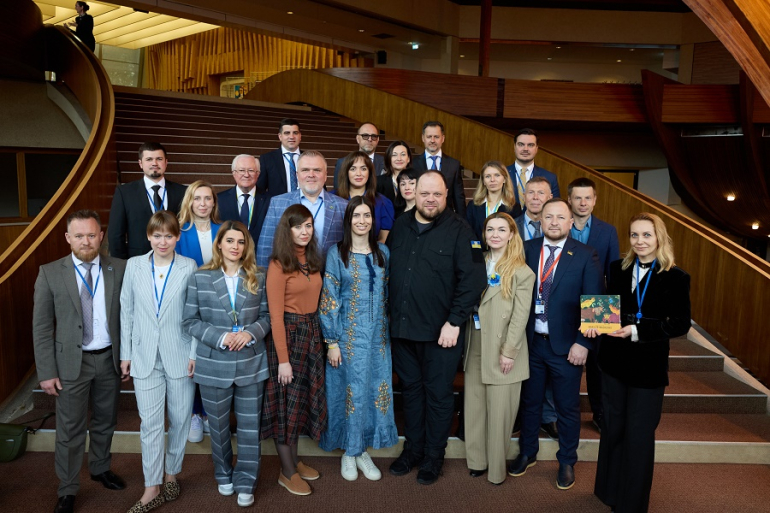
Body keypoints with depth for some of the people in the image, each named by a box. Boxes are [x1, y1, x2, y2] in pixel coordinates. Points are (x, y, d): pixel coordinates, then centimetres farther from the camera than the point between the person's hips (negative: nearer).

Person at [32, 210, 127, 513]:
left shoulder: (120, 269, -3)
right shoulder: (50, 273, -7)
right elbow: (41, 327, -5)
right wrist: (47, 372, -7)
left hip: (109, 358, 2)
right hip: (71, 362, -2)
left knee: (105, 421, 19)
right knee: (70, 430, 7)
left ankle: (101, 469, 42)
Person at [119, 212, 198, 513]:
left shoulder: (189, 267, -4)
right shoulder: (134, 266, 2)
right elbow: (126, 311, 6)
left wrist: (195, 354, -6)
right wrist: (125, 354, 6)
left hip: (180, 357, -1)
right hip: (146, 357, 1)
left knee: (180, 420, 10)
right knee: (150, 424, 3)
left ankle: (171, 475, 30)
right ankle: (152, 488, 14)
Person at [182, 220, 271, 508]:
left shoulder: (258, 278, 1)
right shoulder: (200, 278, -3)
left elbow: (267, 316, 4)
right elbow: (190, 321, -4)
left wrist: (251, 332, -16)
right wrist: (221, 337, -18)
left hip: (251, 364, 1)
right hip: (214, 366, 0)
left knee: (249, 426, 7)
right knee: (218, 426, 16)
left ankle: (245, 483, 24)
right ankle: (223, 475, 39)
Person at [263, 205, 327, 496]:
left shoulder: (312, 260, 8)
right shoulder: (279, 265, -14)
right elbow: (276, 315, -16)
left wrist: (315, 335, 4)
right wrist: (283, 358, -17)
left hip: (311, 333, 7)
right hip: (289, 334, -7)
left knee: (302, 398, 16)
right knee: (287, 400, 5)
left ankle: (294, 461, 32)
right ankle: (287, 471, 19)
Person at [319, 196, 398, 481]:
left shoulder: (382, 252, 5)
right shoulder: (336, 253, -5)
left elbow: (388, 294, 10)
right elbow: (328, 300, -7)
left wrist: (389, 331, 7)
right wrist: (331, 341, -10)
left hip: (378, 334, 3)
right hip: (348, 334, -3)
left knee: (375, 389, 8)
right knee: (350, 390, 5)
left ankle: (363, 450, 24)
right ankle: (349, 451, 23)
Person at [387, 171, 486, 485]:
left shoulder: (459, 230, -8)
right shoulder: (400, 226, 8)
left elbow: (472, 279, -14)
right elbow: (387, 272, 13)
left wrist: (454, 322, -17)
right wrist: (389, 314, 9)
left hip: (440, 332, -4)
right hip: (402, 329, 5)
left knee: (438, 394, 9)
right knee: (410, 389, 17)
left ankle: (433, 456, 27)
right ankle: (412, 448, 34)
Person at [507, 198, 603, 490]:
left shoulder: (585, 256, -6)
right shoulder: (527, 250, 0)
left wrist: (583, 343, -13)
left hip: (566, 346, -2)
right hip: (530, 342, 2)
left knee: (568, 407, 13)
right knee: (530, 401, 17)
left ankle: (567, 462, 33)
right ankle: (527, 453, 38)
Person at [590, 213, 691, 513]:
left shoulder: (676, 278, -9)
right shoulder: (618, 269, 3)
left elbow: (681, 324, -13)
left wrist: (638, 331, -25)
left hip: (648, 366, -4)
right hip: (614, 360, 4)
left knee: (639, 434, 9)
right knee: (612, 428, 18)